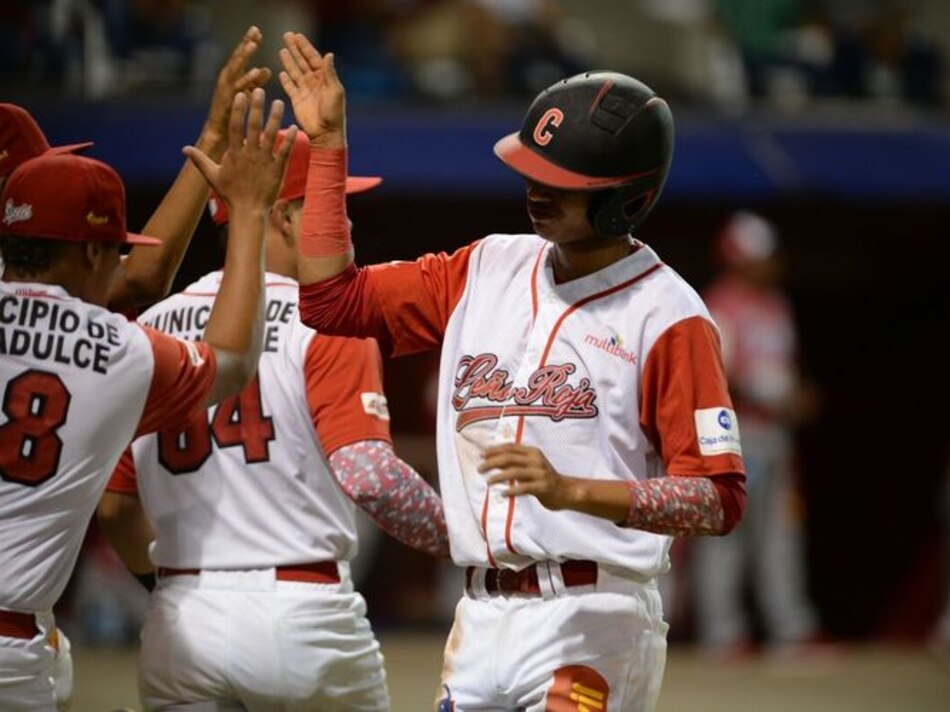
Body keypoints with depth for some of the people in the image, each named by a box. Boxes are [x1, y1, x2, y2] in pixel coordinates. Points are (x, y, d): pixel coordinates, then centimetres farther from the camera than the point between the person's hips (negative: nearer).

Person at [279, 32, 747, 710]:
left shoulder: (668, 317, -7)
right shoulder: (486, 270, 12)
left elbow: (718, 499, -12)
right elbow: (332, 297, 13)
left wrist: (571, 490, -26)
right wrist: (327, 144, 10)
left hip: (592, 626, -7)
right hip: (480, 621, 7)